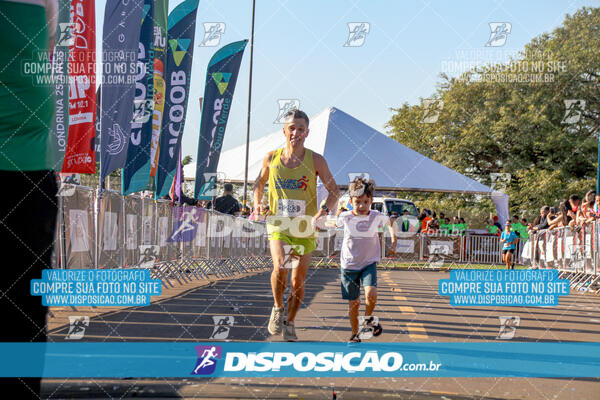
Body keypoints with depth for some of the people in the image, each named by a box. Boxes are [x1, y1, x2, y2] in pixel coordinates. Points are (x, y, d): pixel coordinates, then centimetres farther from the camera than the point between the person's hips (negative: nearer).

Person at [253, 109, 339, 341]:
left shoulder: (315, 161, -4)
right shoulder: (271, 158, 0)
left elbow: (334, 190, 3)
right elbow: (259, 183, 18)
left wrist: (324, 210, -14)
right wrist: (258, 204, 2)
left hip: (305, 228, 1)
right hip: (278, 225, 0)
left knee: (298, 281, 5)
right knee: (280, 267, -24)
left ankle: (289, 323, 27)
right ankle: (277, 309, 3)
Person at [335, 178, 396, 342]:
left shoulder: (377, 217, -9)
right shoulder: (345, 217, -9)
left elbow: (389, 223, 14)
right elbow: (333, 224, 12)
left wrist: (394, 240, 4)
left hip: (369, 263, 0)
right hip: (349, 265, 0)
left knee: (371, 294, -23)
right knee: (353, 303, 5)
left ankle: (368, 319, 7)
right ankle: (355, 334, 24)